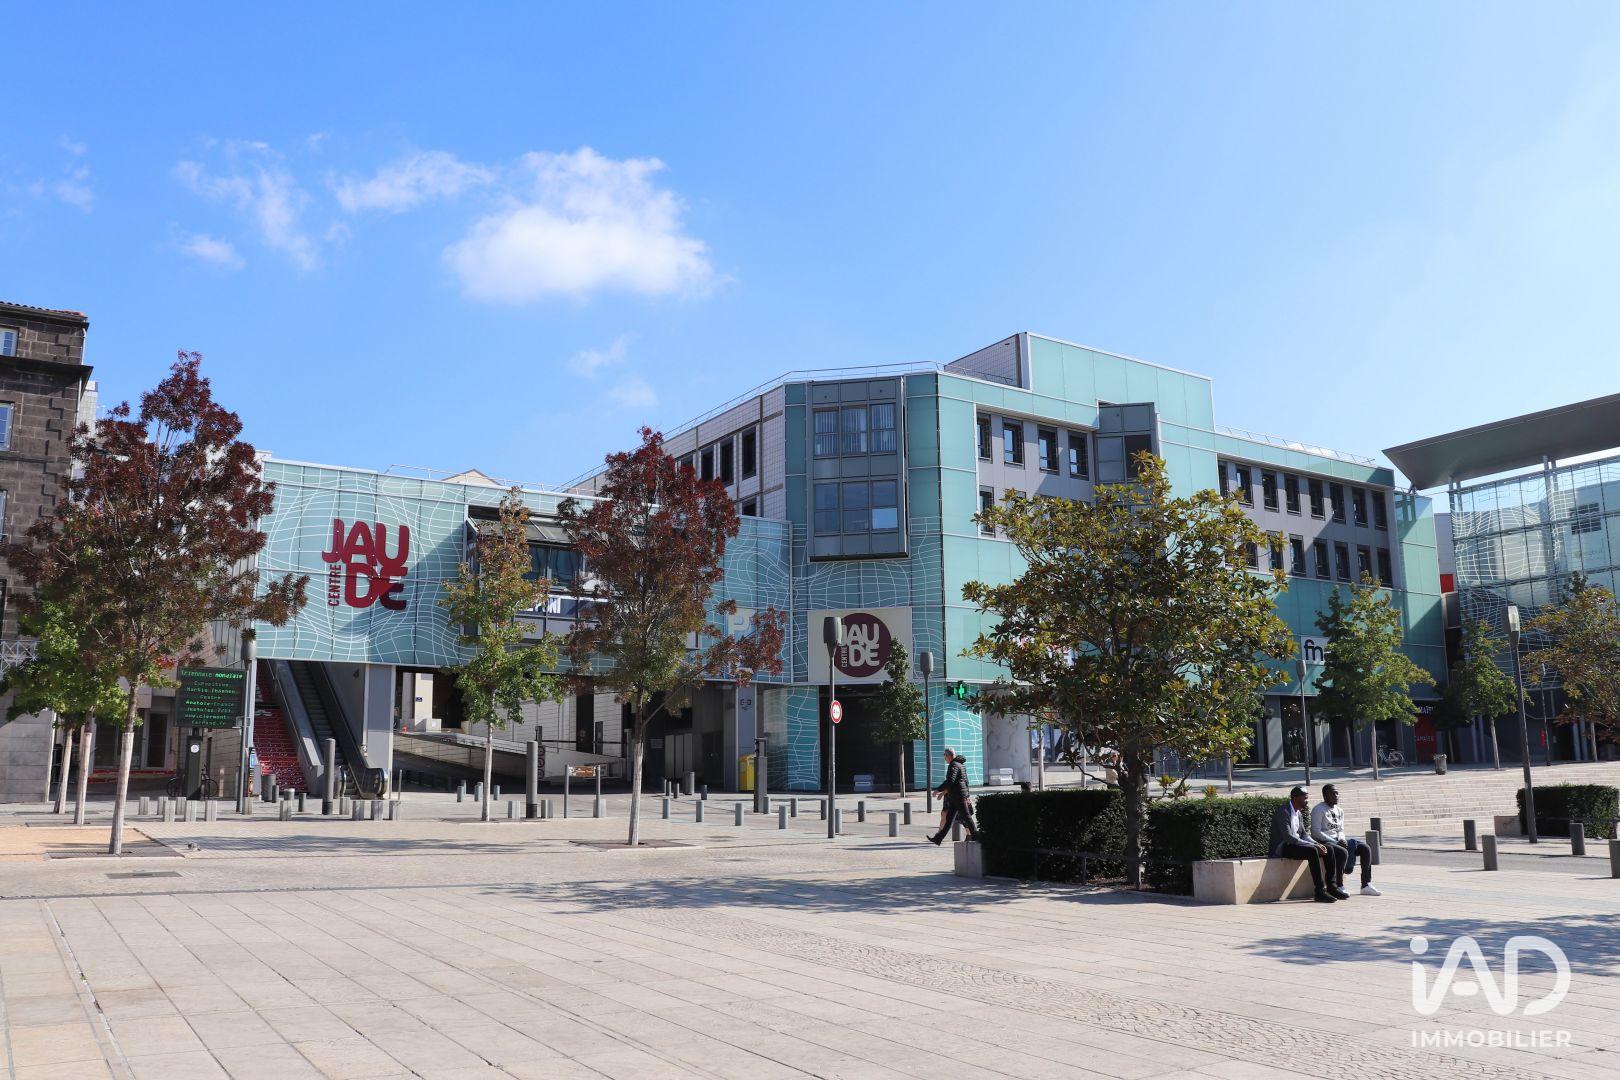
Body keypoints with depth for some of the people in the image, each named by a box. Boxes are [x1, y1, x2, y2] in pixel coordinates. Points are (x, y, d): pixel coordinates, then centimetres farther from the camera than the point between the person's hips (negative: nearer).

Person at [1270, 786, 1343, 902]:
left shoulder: (1299, 813, 14)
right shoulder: (1283, 812, -17)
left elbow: (1304, 834, 16)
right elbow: (1288, 837, -25)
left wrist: (1317, 844, -4)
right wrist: (1313, 845, -25)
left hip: (1296, 844, 10)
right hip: (1283, 848, -10)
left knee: (1329, 850, -2)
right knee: (1312, 851, -32)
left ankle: (1331, 886, -2)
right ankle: (1320, 891, -31)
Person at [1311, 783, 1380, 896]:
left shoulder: (1339, 811, 16)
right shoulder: (1318, 810, -9)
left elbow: (1340, 830, 19)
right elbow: (1315, 832, -16)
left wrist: (1342, 840, -6)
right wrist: (1336, 843, -19)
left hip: (1337, 840, 8)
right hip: (1323, 841, -8)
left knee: (1365, 849, -4)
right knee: (1343, 852, -34)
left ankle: (1366, 885, -3)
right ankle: (1339, 886, -27)